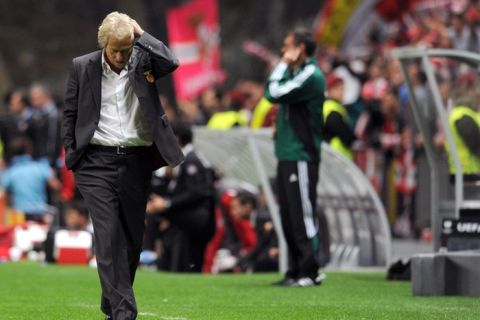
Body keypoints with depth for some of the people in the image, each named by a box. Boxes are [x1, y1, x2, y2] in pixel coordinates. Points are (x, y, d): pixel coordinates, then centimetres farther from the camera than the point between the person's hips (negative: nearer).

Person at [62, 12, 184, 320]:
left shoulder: (143, 61, 3)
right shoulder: (82, 67, 2)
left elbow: (171, 62, -18)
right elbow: (70, 113, 9)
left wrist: (141, 34, -10)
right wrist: (72, 154, 4)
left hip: (136, 162, 2)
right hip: (96, 163, -2)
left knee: (133, 236, 8)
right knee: (109, 236, -12)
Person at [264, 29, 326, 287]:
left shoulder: (311, 75, -12)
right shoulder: (296, 74, 19)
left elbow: (275, 94, -17)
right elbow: (271, 93, 19)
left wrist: (283, 65, -8)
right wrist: (284, 66, 12)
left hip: (301, 157, -10)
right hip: (287, 155, 10)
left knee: (303, 215, -9)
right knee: (289, 217, 11)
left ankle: (309, 272, -7)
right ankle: (295, 270, 15)